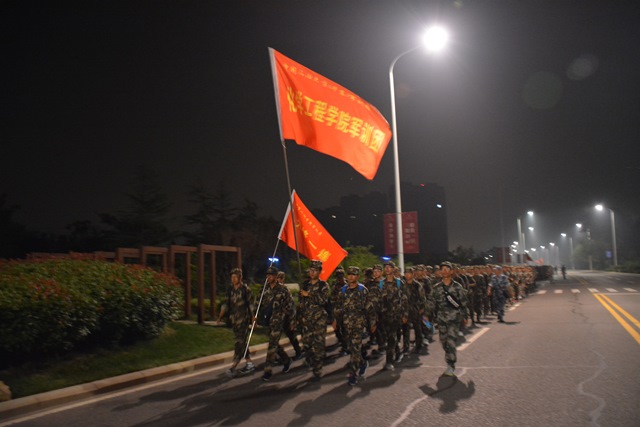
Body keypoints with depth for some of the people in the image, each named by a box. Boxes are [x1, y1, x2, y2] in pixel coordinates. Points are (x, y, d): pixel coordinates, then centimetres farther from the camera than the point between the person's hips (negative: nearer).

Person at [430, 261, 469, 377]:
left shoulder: (457, 287, 0)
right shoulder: (436, 288, 5)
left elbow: (464, 302, 5)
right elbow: (432, 303, 10)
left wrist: (465, 316, 4)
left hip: (454, 318, -3)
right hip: (441, 319, 3)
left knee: (451, 341, -12)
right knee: (444, 341, 7)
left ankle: (451, 366, -8)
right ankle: (449, 360, 28)